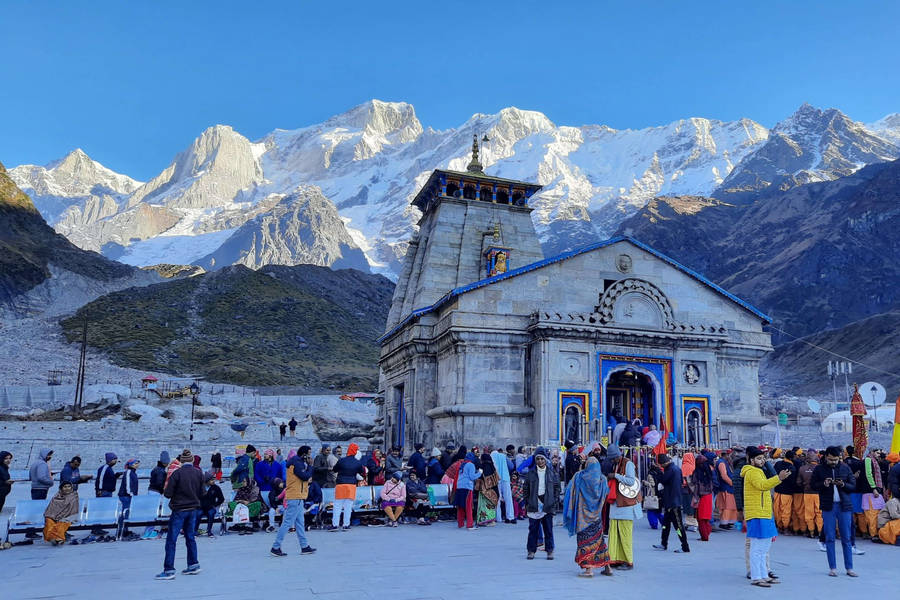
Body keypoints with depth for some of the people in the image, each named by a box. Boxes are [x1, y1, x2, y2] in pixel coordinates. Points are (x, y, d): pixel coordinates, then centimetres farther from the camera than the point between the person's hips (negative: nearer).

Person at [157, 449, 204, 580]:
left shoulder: (177, 473, -14)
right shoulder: (199, 473, 0)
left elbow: (167, 494, -13)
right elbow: (201, 493, 7)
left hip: (179, 510, -5)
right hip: (193, 509, 5)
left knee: (171, 540, 0)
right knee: (190, 537, 17)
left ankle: (169, 570, -2)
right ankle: (193, 565, 21)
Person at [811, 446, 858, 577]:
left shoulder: (845, 468, 4)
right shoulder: (819, 469, 1)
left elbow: (853, 485, 4)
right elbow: (813, 485, 3)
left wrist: (843, 485, -15)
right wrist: (824, 484, -15)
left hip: (844, 506, 1)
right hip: (828, 506, -1)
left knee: (846, 538, 5)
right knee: (829, 538, 3)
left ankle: (849, 568, 13)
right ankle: (832, 568, 10)